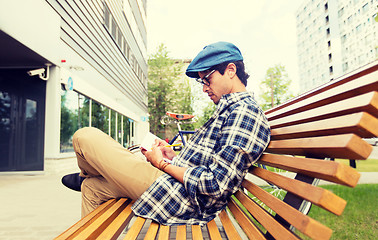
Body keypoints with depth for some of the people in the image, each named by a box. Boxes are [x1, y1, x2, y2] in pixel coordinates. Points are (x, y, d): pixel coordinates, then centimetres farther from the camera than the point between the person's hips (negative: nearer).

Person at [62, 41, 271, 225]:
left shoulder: (244, 112, -17)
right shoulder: (230, 109, 17)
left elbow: (216, 185, -24)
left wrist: (162, 164, -12)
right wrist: (174, 157, 8)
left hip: (179, 197, -10)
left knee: (84, 137, -1)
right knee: (92, 187, 21)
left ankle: (86, 176, 34)